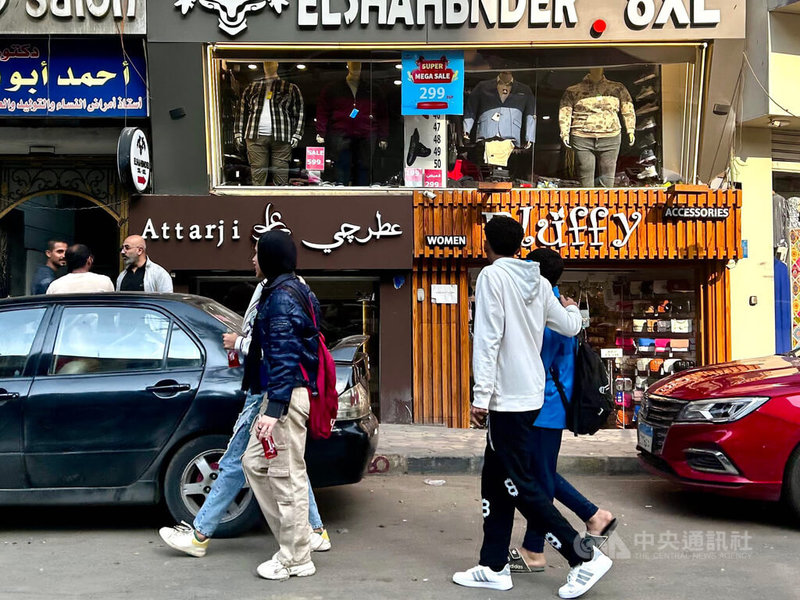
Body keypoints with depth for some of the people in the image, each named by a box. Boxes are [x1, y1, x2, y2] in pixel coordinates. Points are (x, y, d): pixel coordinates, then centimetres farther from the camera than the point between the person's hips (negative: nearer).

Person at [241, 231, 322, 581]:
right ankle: (293, 536, 22)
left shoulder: (282, 297, -16)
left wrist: (274, 409, -27)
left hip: (287, 396, -11)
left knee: (287, 476, -3)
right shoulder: (291, 291, 16)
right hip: (284, 393, 11)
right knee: (254, 462, 16)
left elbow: (284, 357, -23)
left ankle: (296, 560, 8)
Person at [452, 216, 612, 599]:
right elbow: (569, 327, 18)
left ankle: (585, 557, 2)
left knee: (519, 485, -1)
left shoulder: (492, 276, -11)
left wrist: (480, 395, -18)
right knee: (495, 481, 14)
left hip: (507, 397, -8)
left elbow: (488, 339, -18)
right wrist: (572, 309, 41)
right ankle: (493, 567, 19)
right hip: (530, 395, 9)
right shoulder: (538, 282, 10)